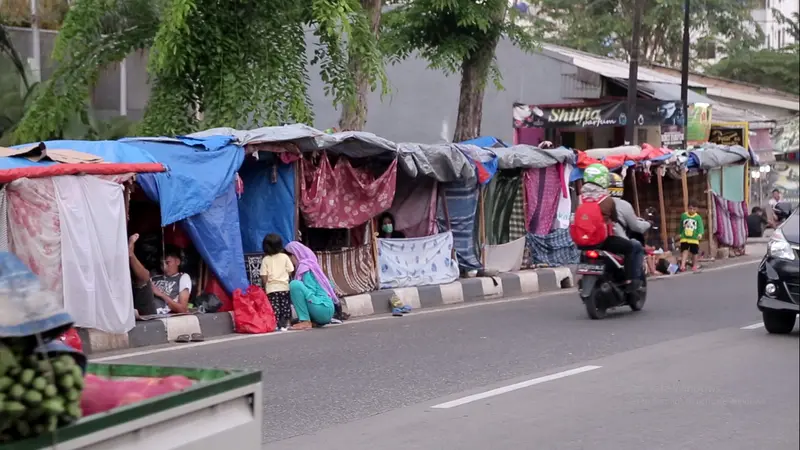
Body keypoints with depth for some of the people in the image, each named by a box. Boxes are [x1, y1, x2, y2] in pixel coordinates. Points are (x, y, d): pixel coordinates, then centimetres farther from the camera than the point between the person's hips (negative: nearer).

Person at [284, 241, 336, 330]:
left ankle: (306, 322, -18)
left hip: (323, 309, -10)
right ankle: (313, 321, 10)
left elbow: (310, 293, -16)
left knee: (294, 284, -19)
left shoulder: (305, 267, -8)